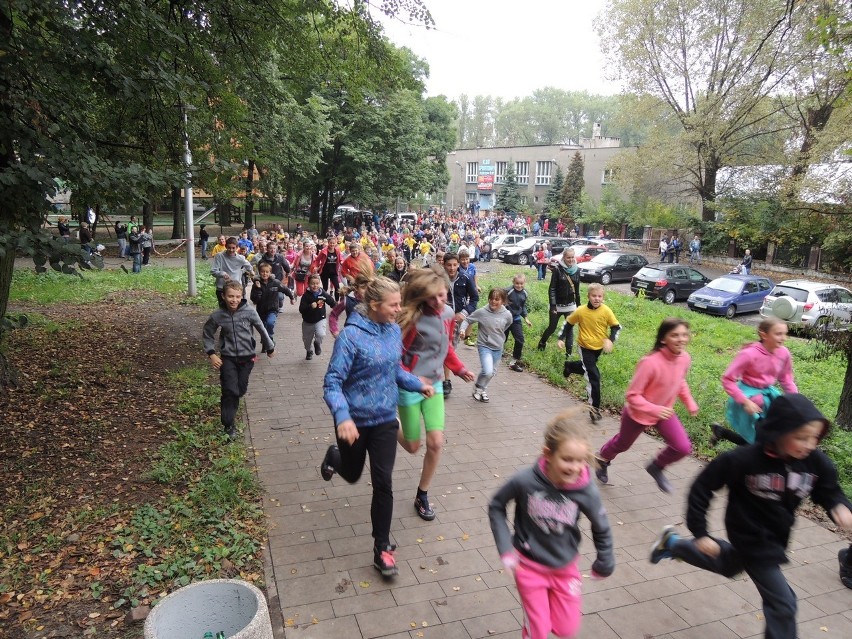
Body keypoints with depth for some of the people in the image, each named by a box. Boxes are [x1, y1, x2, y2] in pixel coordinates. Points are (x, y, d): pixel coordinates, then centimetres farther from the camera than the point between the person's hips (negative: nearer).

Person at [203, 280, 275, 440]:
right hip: (228, 358, -1)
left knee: (241, 389, 11)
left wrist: (270, 348, 11)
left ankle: (227, 403, 45)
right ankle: (229, 425, 4)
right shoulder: (217, 315, -10)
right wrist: (211, 354, -4)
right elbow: (207, 334, 6)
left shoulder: (249, 312, -14)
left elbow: (261, 330, 0)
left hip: (247, 357, 1)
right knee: (230, 390, -8)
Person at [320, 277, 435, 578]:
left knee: (383, 483, 1)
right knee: (352, 474, 21)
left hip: (385, 419, 4)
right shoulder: (351, 335, -23)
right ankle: (334, 456, 57)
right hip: (354, 421, -3)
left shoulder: (394, 330, -4)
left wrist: (418, 384, -4)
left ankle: (382, 548, 18)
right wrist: (342, 416, -39)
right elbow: (332, 381, -24)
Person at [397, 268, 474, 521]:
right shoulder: (412, 318, -21)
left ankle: (422, 495, 16)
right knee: (413, 447, 8)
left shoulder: (448, 314, -2)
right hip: (410, 388, -5)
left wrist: (459, 369, 2)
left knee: (436, 442, -5)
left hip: (434, 385, 5)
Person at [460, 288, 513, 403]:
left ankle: (482, 389, 44)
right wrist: (462, 329, -22)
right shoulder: (481, 312, -17)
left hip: (498, 348, 4)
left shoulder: (507, 315, -10)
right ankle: (478, 388, 11)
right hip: (484, 346, -4)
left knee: (492, 372, 18)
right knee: (487, 371, -20)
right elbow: (467, 320, -6)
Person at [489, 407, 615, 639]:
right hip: (530, 566, -2)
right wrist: (505, 548, -14)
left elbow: (601, 529, -4)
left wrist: (604, 564, 8)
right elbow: (496, 506, -10)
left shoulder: (586, 491, -24)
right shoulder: (525, 481, -29)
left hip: (565, 568, 2)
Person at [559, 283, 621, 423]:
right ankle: (594, 407, -5)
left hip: (599, 346, 4)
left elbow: (616, 326, -7)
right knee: (594, 376, -12)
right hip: (585, 347, -3)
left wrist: (610, 339, -22)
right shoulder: (581, 311, -18)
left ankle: (570, 366, 59)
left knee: (587, 368, 27)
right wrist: (561, 338, -6)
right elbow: (568, 322, -3)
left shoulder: (606, 311, -16)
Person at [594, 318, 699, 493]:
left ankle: (656, 467, 21)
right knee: (622, 444, 20)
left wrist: (690, 403, 0)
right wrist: (655, 410, -40)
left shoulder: (685, 358, -15)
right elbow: (632, 395, -30)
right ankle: (602, 460, 53)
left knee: (683, 448, -9)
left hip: (664, 412, 5)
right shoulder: (650, 362, -36)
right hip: (638, 414, -5)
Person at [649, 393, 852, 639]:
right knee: (782, 603, -3)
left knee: (727, 565, 30)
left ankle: (673, 544, 51)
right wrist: (699, 533, -18)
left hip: (776, 537, 6)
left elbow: (828, 491, 1)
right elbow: (702, 488, -21)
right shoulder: (743, 460, -32)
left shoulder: (816, 462, -19)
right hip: (752, 539, -6)